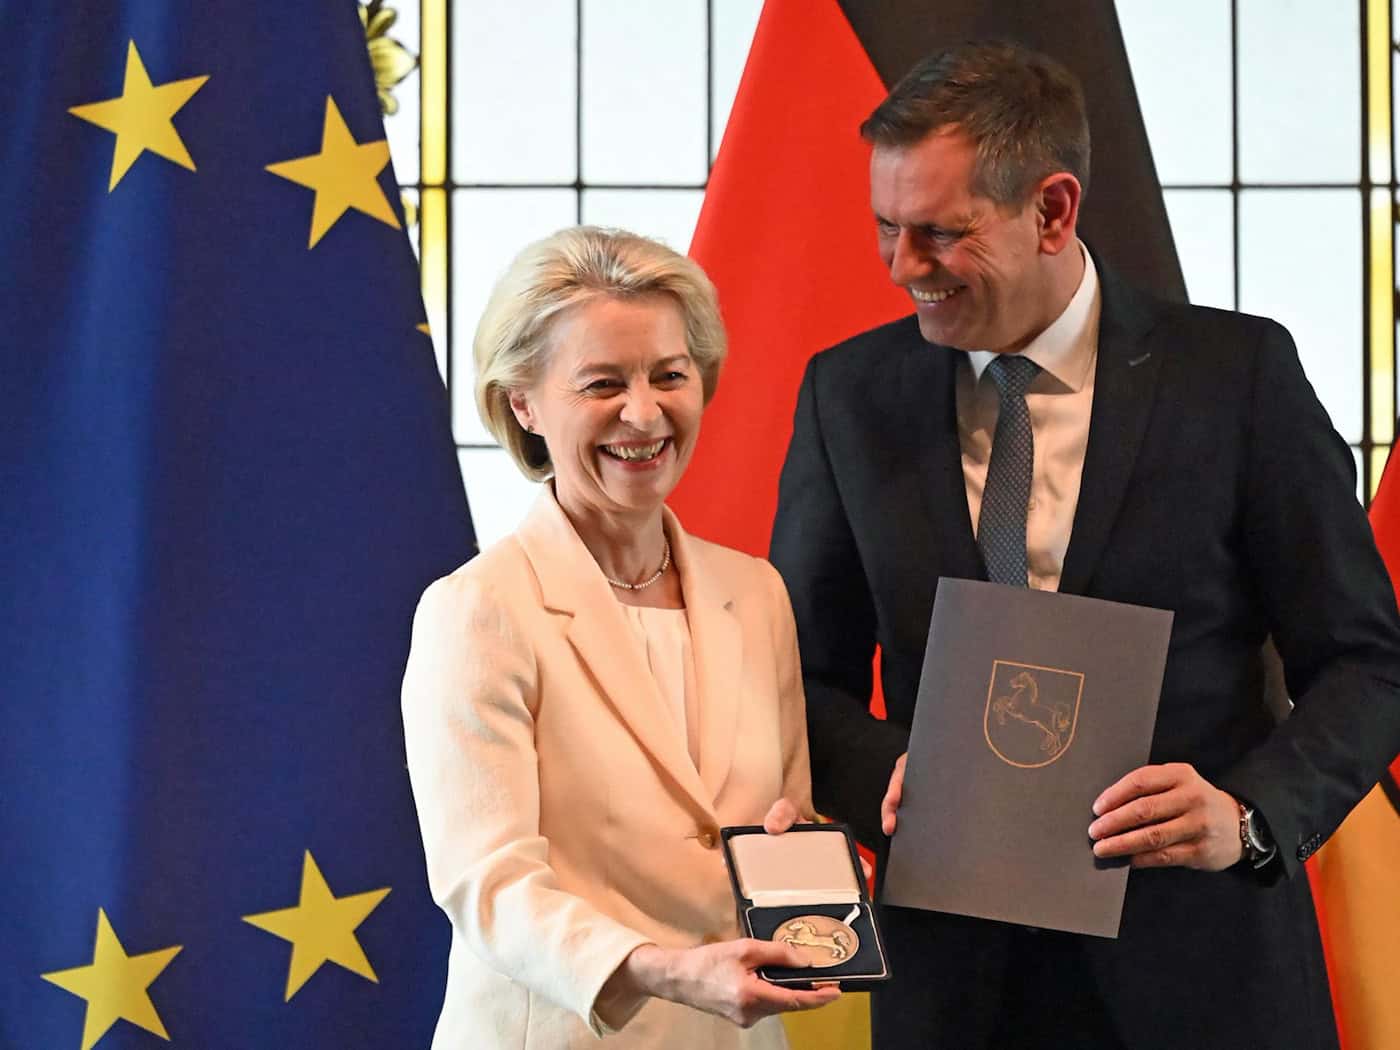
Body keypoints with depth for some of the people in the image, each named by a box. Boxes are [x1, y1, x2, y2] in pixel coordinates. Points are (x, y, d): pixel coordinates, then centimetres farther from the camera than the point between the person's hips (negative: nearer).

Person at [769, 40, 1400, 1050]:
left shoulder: (1239, 371, -6)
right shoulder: (850, 395, 1)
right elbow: (805, 674, 7)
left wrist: (1250, 814, -20)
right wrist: (889, 770, -13)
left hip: (1198, 964, -2)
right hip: (956, 969, 2)